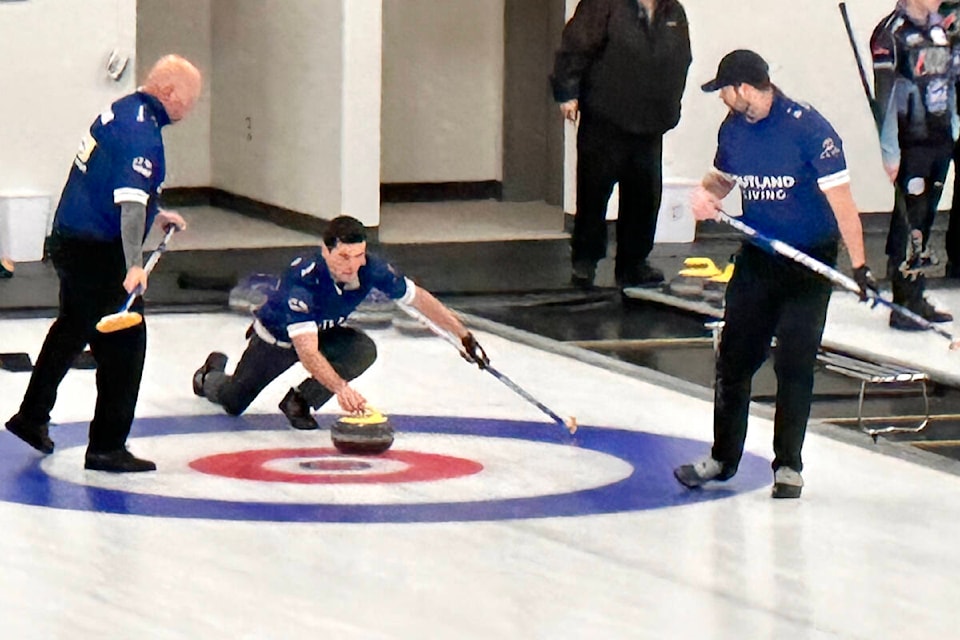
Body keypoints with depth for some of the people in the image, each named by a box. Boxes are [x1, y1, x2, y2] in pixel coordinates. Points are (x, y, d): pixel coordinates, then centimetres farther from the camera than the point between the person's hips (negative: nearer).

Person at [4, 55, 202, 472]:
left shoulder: (122, 110, 10)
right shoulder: (142, 132, -20)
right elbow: (131, 201, -31)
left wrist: (154, 215, 29)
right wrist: (133, 265, -39)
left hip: (68, 240, 10)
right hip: (97, 252, -10)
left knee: (72, 329, 27)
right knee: (124, 343, -5)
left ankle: (32, 417, 41)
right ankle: (107, 447, -2)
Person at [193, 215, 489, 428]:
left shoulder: (370, 269, -30)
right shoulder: (303, 278, -44)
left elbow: (419, 298, -14)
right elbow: (307, 352, -51)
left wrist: (464, 336, -13)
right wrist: (341, 387, -65)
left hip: (322, 333, 4)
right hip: (276, 337, -4)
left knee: (363, 350, -27)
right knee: (233, 402, 9)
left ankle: (299, 401, -7)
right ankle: (211, 374, 47)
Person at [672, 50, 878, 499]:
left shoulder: (809, 129, -19)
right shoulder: (733, 129, 1)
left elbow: (840, 197, -21)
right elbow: (722, 176, 19)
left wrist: (859, 265, -27)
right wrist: (706, 194, -7)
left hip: (809, 262, -6)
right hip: (757, 257, 6)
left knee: (794, 362, -4)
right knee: (734, 357, 8)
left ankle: (788, 466, 8)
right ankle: (723, 458, 21)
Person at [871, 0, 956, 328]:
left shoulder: (940, 28, 12)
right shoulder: (891, 33, -13)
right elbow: (884, 96, -16)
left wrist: (953, 129, 16)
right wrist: (889, 153, -19)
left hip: (941, 138, 7)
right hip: (912, 141, -7)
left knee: (926, 218, 12)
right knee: (909, 220, -6)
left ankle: (916, 298, 18)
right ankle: (902, 306, -3)